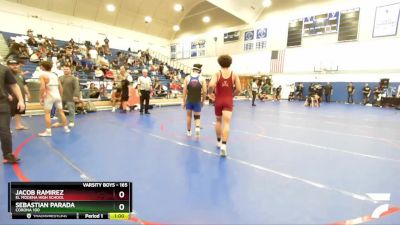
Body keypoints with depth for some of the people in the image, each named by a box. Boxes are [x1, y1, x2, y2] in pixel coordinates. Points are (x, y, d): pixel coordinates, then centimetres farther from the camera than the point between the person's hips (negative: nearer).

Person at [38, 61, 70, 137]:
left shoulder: (43, 75, -4)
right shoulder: (55, 75, 14)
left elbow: (43, 88, -15)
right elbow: (61, 88, 15)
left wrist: (41, 97, -7)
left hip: (49, 96, -6)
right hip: (57, 95, 6)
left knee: (47, 113, -1)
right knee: (61, 112, 12)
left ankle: (48, 131, -4)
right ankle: (66, 128, 18)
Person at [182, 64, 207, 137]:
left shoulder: (187, 78, -3)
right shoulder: (202, 79, -5)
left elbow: (184, 91, -5)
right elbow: (205, 92, -7)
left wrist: (184, 102, 2)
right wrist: (203, 101, 6)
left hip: (189, 100, 1)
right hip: (197, 101, -1)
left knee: (189, 115, 19)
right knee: (197, 117, 11)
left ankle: (189, 131, 30)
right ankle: (197, 128, -17)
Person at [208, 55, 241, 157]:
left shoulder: (217, 74, -3)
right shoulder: (234, 74, 1)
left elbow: (211, 85, -20)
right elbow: (238, 89, -3)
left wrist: (210, 93, -2)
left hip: (218, 100, 1)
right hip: (228, 101, -1)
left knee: (219, 120, 20)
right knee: (226, 123, -7)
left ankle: (219, 141, 32)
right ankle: (223, 145, -20)